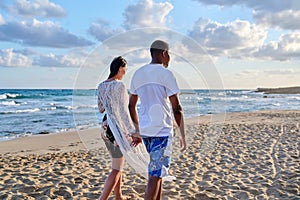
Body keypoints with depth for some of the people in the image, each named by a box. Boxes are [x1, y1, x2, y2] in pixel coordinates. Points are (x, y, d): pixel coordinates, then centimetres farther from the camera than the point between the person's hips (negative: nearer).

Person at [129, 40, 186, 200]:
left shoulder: (138, 74, 11)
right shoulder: (166, 74, -8)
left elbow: (131, 106, 16)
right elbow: (176, 108, -10)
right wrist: (182, 135, -2)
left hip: (144, 130, 7)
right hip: (162, 129, -7)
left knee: (157, 171, 20)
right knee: (155, 175, -3)